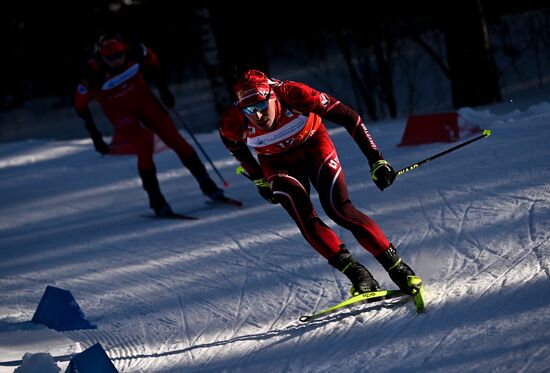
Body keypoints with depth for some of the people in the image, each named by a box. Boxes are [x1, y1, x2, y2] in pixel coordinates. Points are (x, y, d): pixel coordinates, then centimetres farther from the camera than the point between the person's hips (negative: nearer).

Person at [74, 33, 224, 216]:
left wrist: (163, 90, 0)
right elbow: (80, 104, -16)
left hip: (143, 98, 3)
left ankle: (206, 184, 4)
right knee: (145, 146, -21)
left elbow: (152, 62, 1)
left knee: (174, 138, -4)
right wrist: (95, 136, -13)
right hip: (119, 112, -3)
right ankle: (155, 199, -8)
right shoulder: (94, 74, -31)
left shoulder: (134, 52, -24)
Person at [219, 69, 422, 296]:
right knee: (305, 219, -22)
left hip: (314, 147, -2)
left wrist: (376, 160, -28)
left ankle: (399, 270, -14)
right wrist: (259, 180, 8)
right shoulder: (233, 124, -28)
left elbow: (348, 118, -27)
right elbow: (234, 145, -1)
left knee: (339, 209, -20)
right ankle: (358, 276, -17)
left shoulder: (293, 95, -36)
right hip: (278, 164, 2)